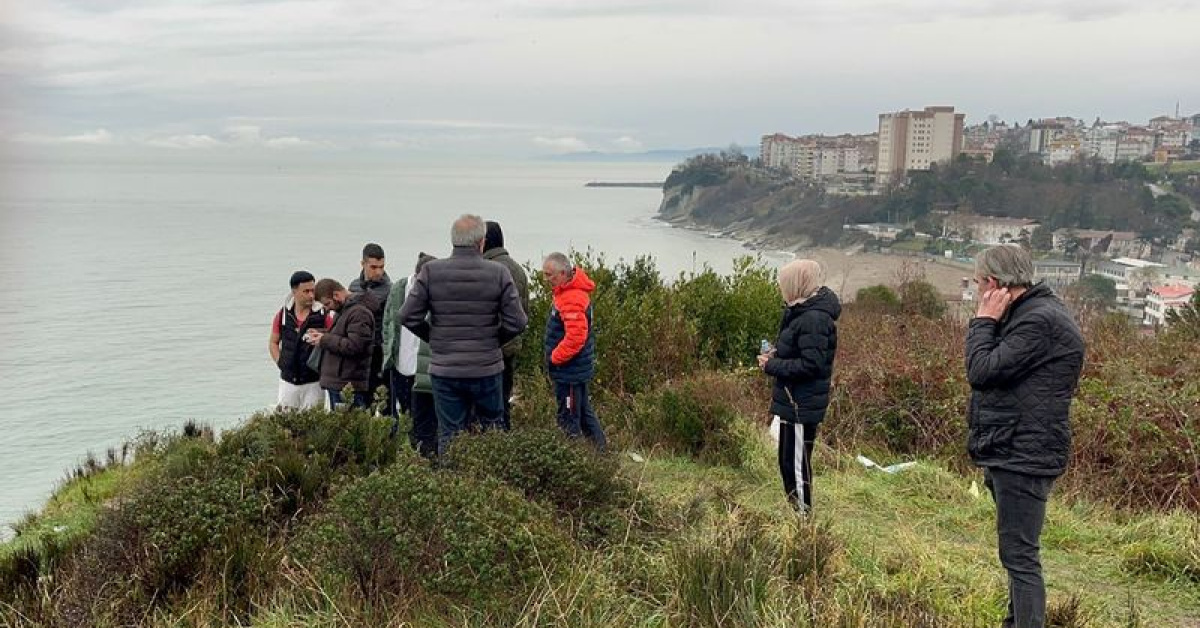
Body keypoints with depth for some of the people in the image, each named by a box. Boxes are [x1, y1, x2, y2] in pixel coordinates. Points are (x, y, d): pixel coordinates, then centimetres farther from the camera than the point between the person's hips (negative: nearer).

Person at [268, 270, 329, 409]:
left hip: (313, 382, -3)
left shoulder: (323, 316, -7)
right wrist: (280, 363, 4)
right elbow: (273, 342, 15)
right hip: (287, 381, 3)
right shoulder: (282, 315, 2)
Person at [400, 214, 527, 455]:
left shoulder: (430, 271, -5)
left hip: (444, 369, 1)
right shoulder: (499, 273, -7)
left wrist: (433, 338, 11)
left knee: (448, 435, 9)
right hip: (487, 369, 0)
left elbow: (408, 316, -5)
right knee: (493, 432, 17)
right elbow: (516, 322, -8)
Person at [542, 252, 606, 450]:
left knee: (569, 420, -1)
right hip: (578, 369, 11)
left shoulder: (571, 299, -23)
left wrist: (554, 358, -17)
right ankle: (600, 450, 30)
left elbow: (576, 336, -30)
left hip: (570, 373, -11)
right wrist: (555, 357, 15)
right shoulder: (570, 291, 9)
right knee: (584, 413, 20)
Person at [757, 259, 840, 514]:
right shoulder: (804, 310, 10)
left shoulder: (814, 319, -22)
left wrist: (772, 366, -17)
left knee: (797, 464, 0)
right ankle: (796, 511, 32)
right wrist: (777, 355, 3)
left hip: (801, 405, -10)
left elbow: (811, 365, -25)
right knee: (788, 461, 20)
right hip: (795, 401, 10)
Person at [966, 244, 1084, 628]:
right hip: (1011, 454, 11)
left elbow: (981, 372, -21)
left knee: (1020, 555, -7)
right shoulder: (1026, 314, 13)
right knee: (1016, 552, 22)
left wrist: (984, 321, -13)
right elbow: (989, 371, 15)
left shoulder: (1041, 320, -19)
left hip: (1024, 457, -11)